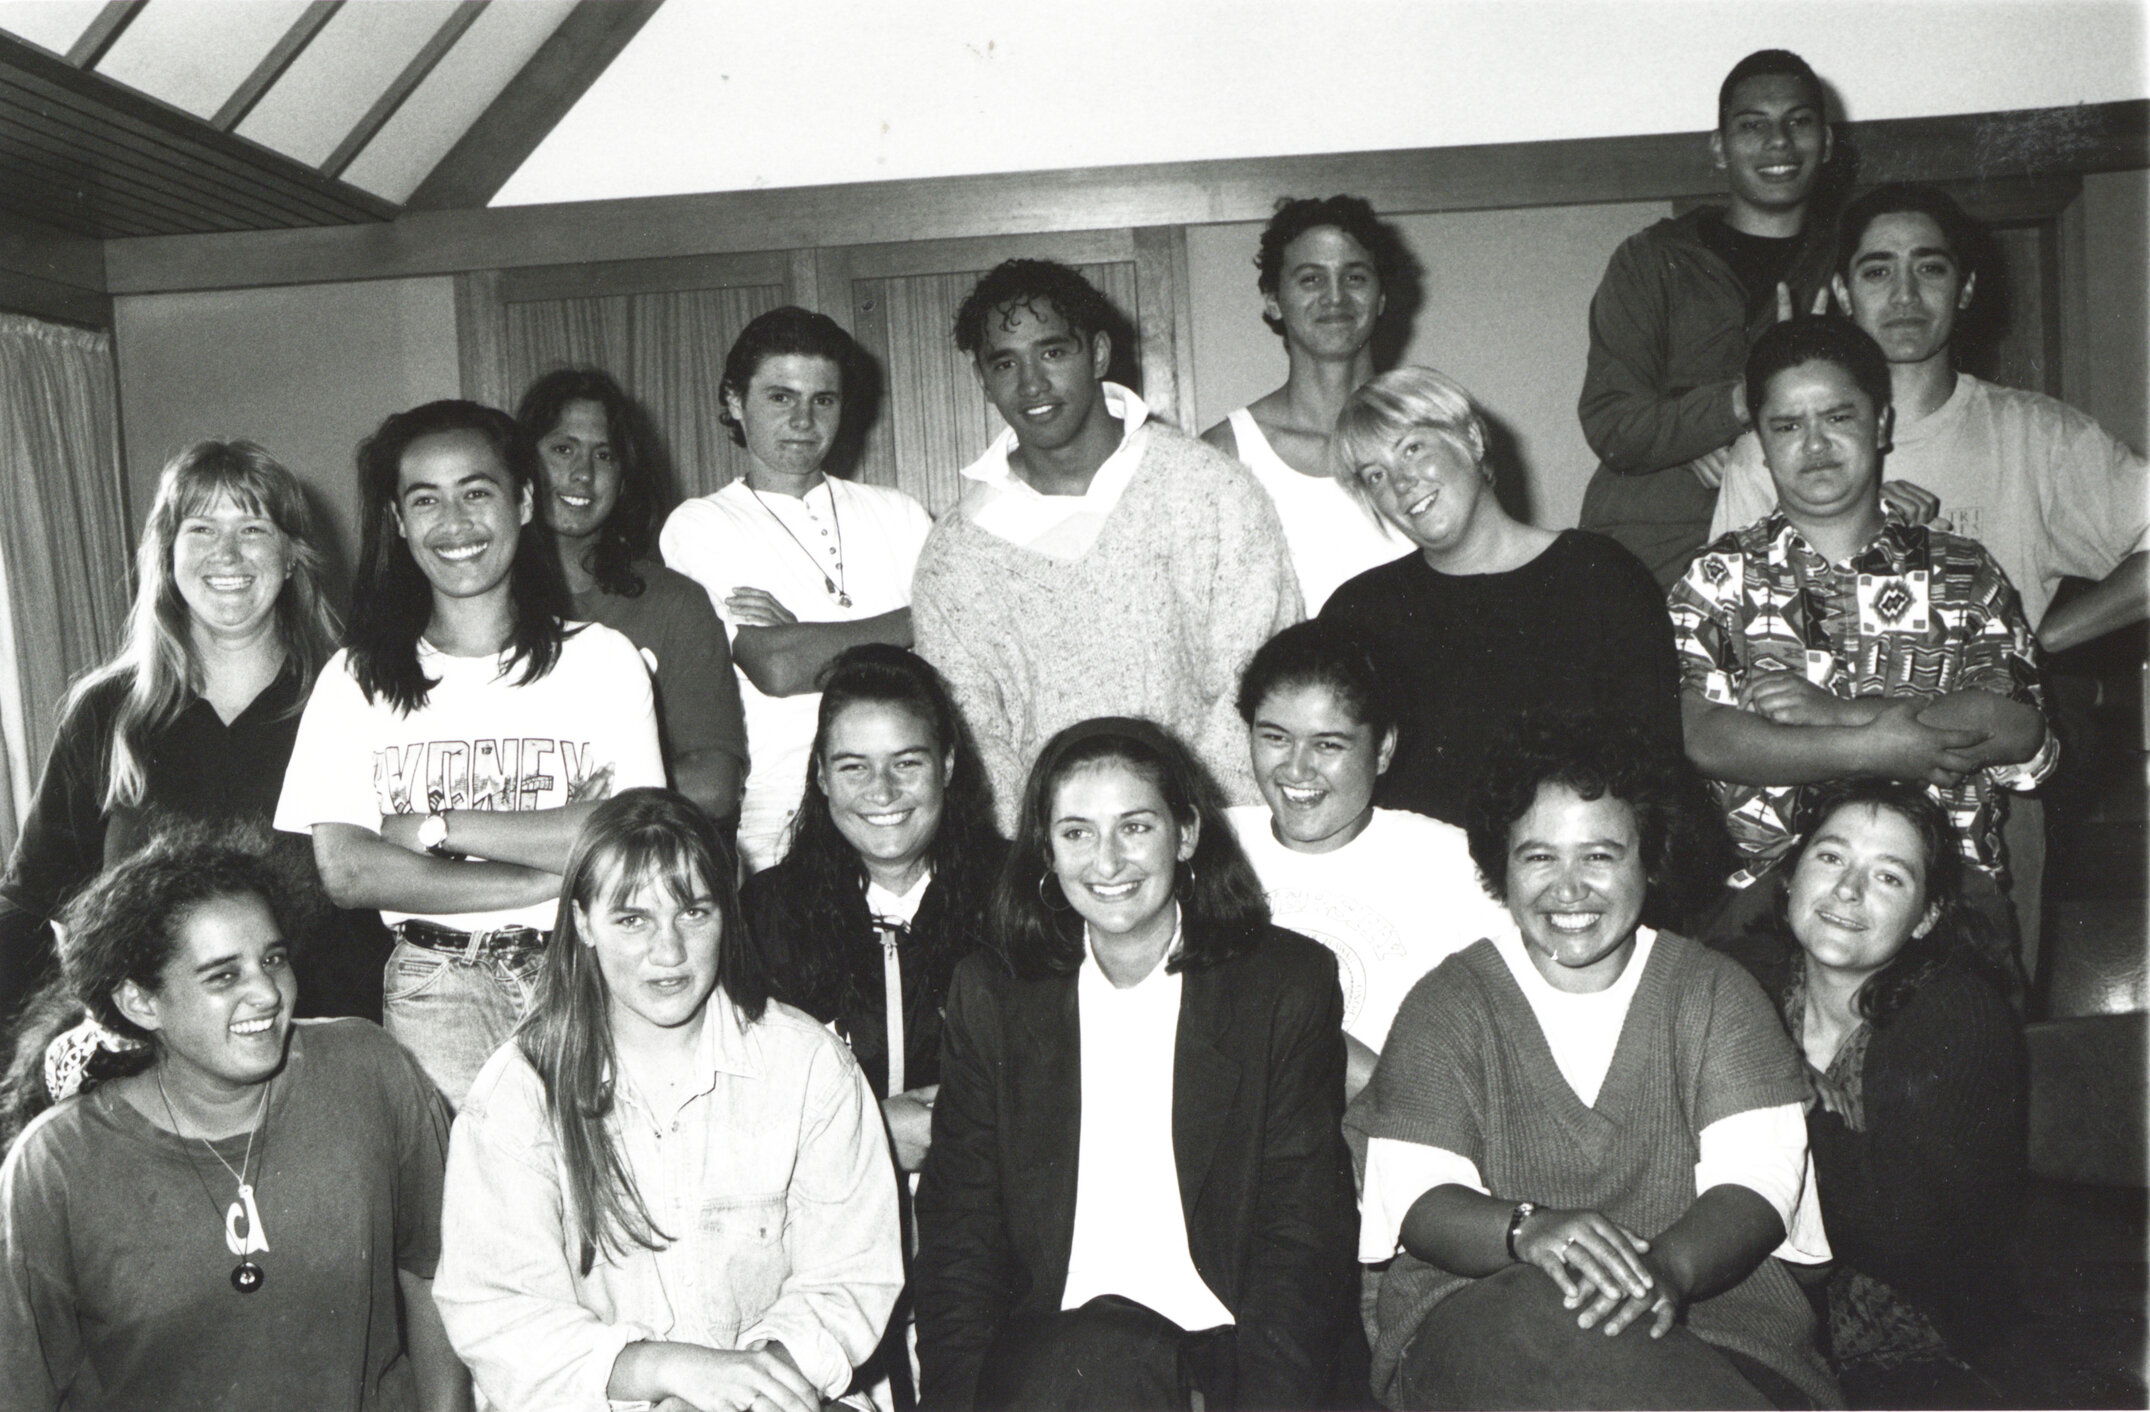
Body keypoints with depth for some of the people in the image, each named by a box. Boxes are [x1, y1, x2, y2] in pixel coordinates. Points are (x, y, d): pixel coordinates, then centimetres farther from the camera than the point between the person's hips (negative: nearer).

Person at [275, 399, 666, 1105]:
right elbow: (345, 871, -3)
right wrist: (555, 872, -9)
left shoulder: (601, 657, 7)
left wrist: (434, 827, -7)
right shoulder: (355, 679, 8)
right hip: (436, 978, 0)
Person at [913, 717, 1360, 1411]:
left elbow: (1301, 1232, -1)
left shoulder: (1290, 983, 3)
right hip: (1051, 1347, 1)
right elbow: (959, 1228, 5)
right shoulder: (989, 994, 8)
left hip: (1226, 1346, -1)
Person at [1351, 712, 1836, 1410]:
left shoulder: (1715, 993, 11)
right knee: (1545, 1310, -35)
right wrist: (1527, 1229, -27)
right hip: (1478, 1319, 0)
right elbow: (1416, 1197, -4)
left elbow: (1757, 1177, -3)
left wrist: (1669, 1265, -26)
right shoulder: (1448, 1004, 7)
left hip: (1708, 1309, 0)